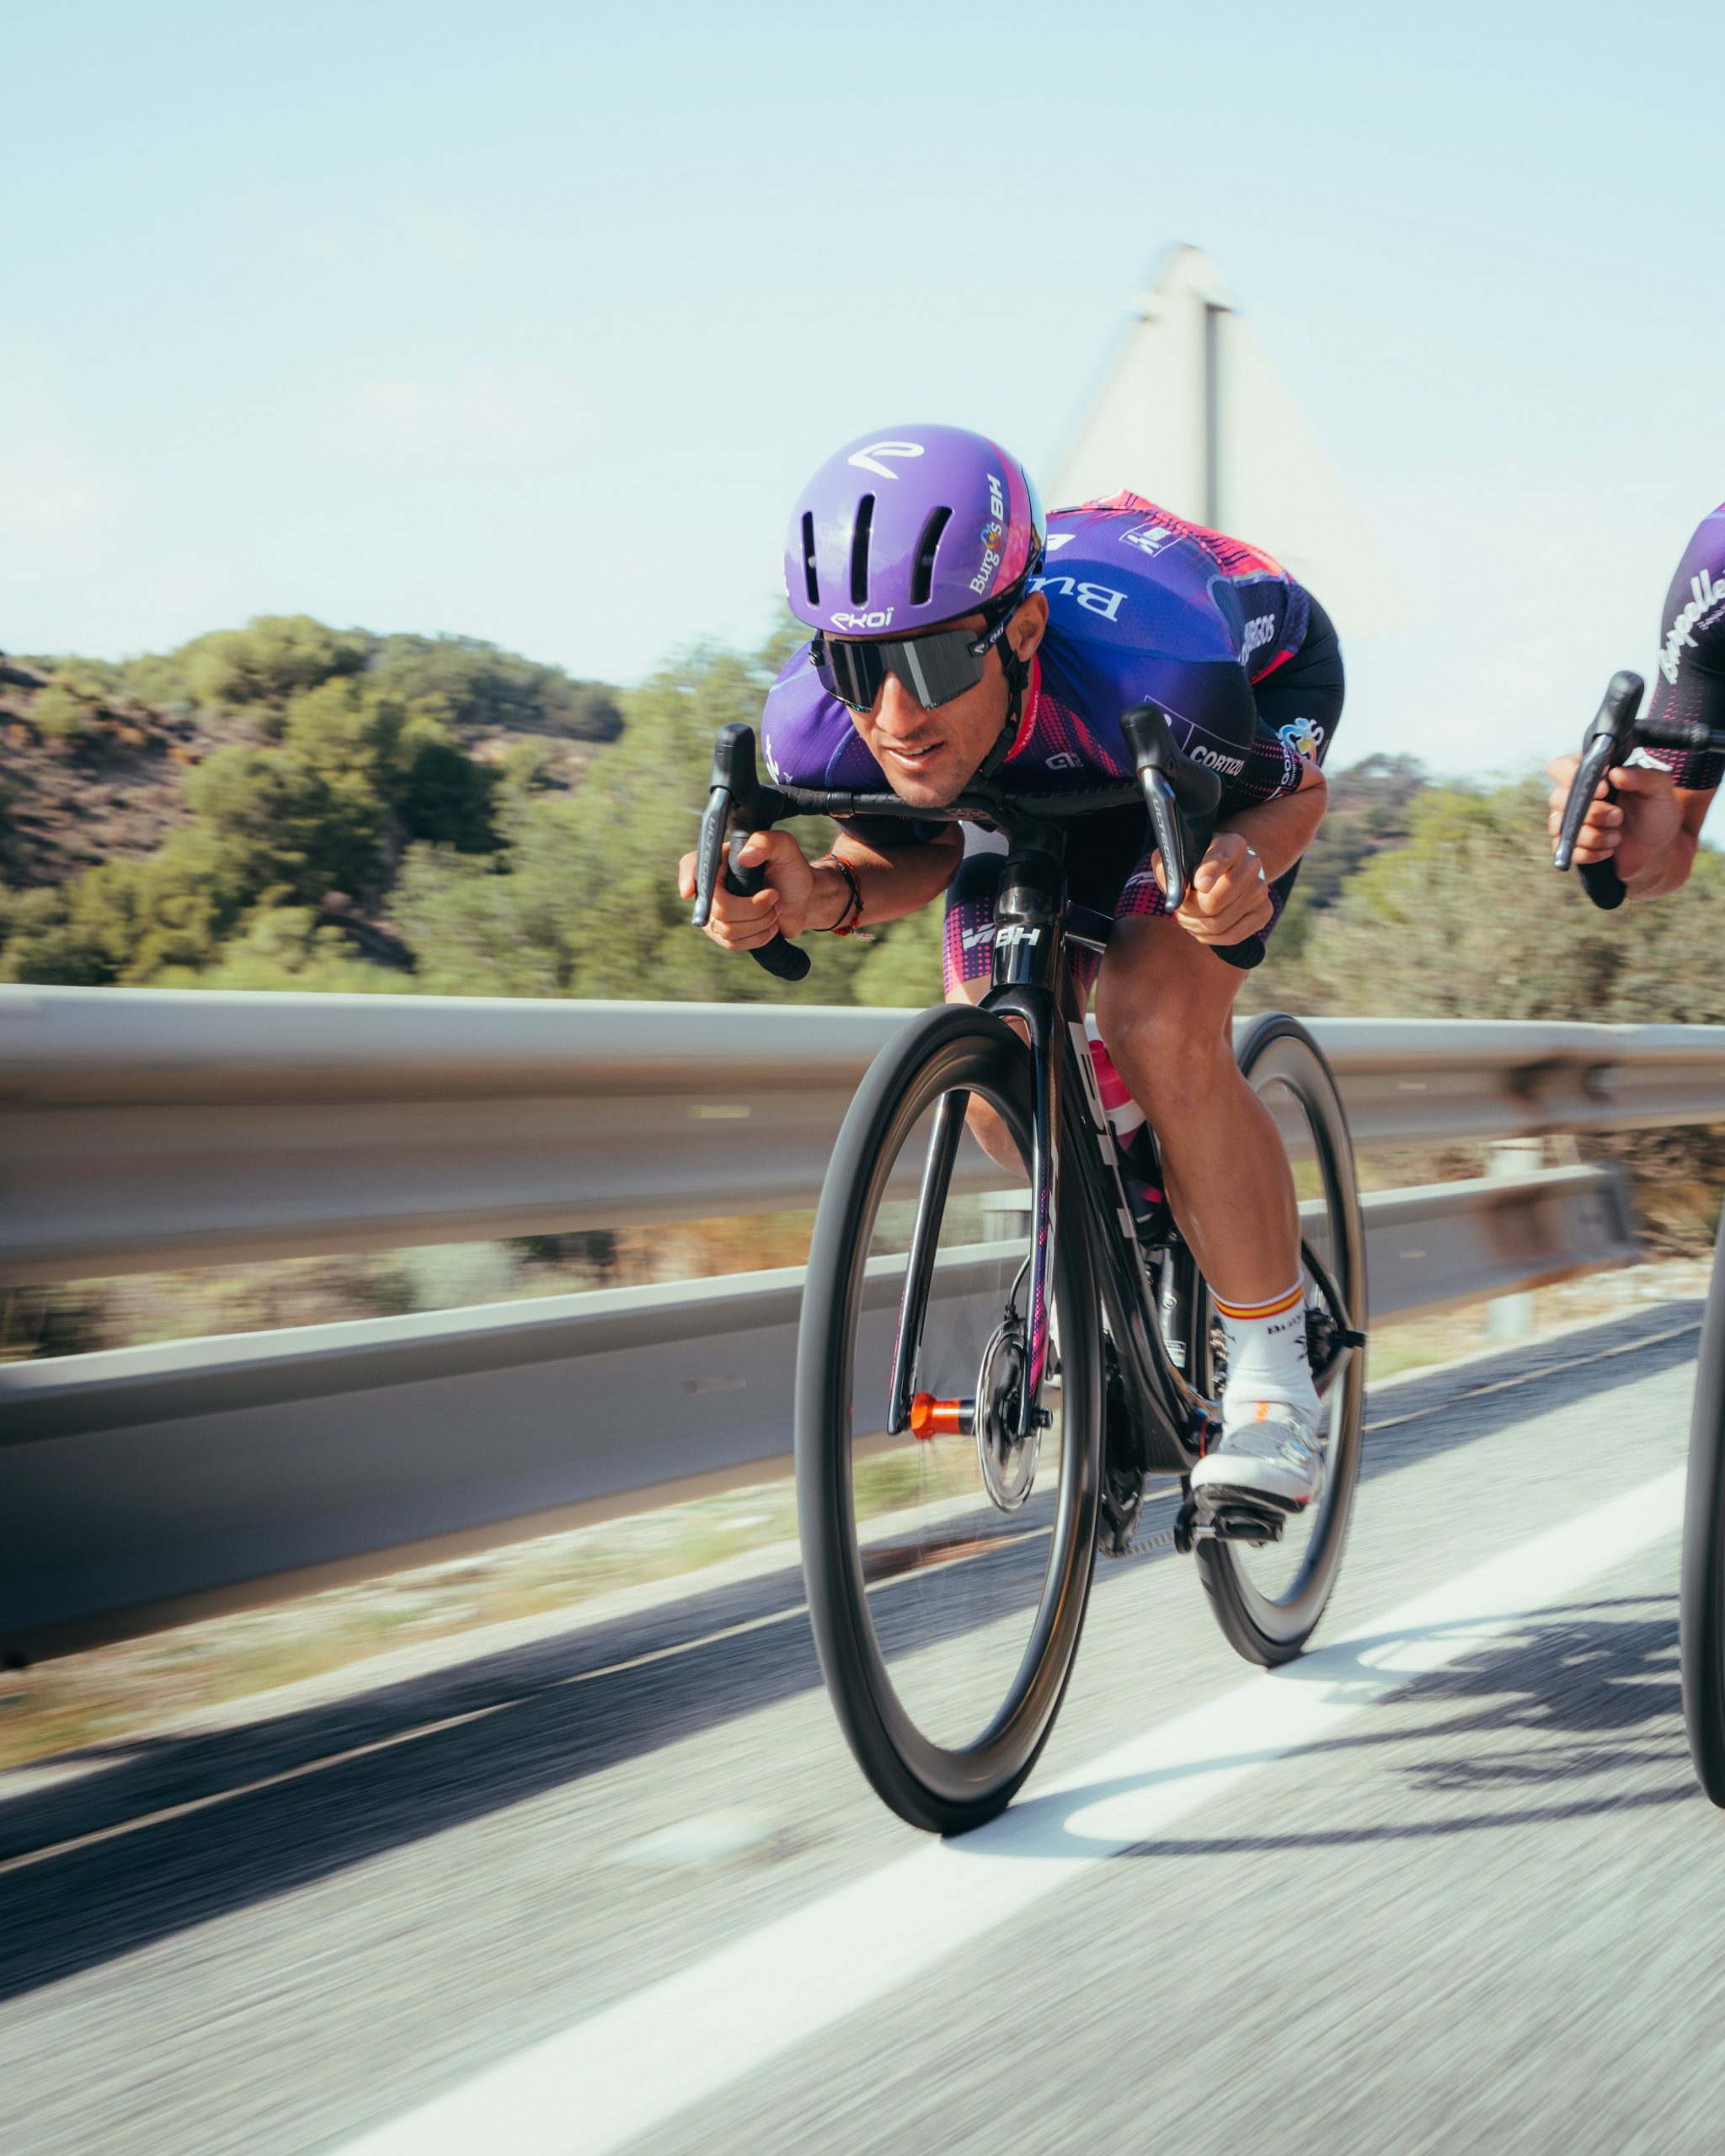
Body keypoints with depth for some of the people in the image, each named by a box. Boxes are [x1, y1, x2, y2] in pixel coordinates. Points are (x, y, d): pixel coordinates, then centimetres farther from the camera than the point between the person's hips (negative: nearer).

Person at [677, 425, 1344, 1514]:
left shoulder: (1156, 671, -44)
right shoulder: (816, 722, -33)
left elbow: (1292, 792, -22)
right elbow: (917, 851, -11)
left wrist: (1242, 859, -46)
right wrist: (824, 896, -34)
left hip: (1261, 682, -4)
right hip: (1045, 768, 5)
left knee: (1157, 1024, -24)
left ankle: (1276, 1376, -7)